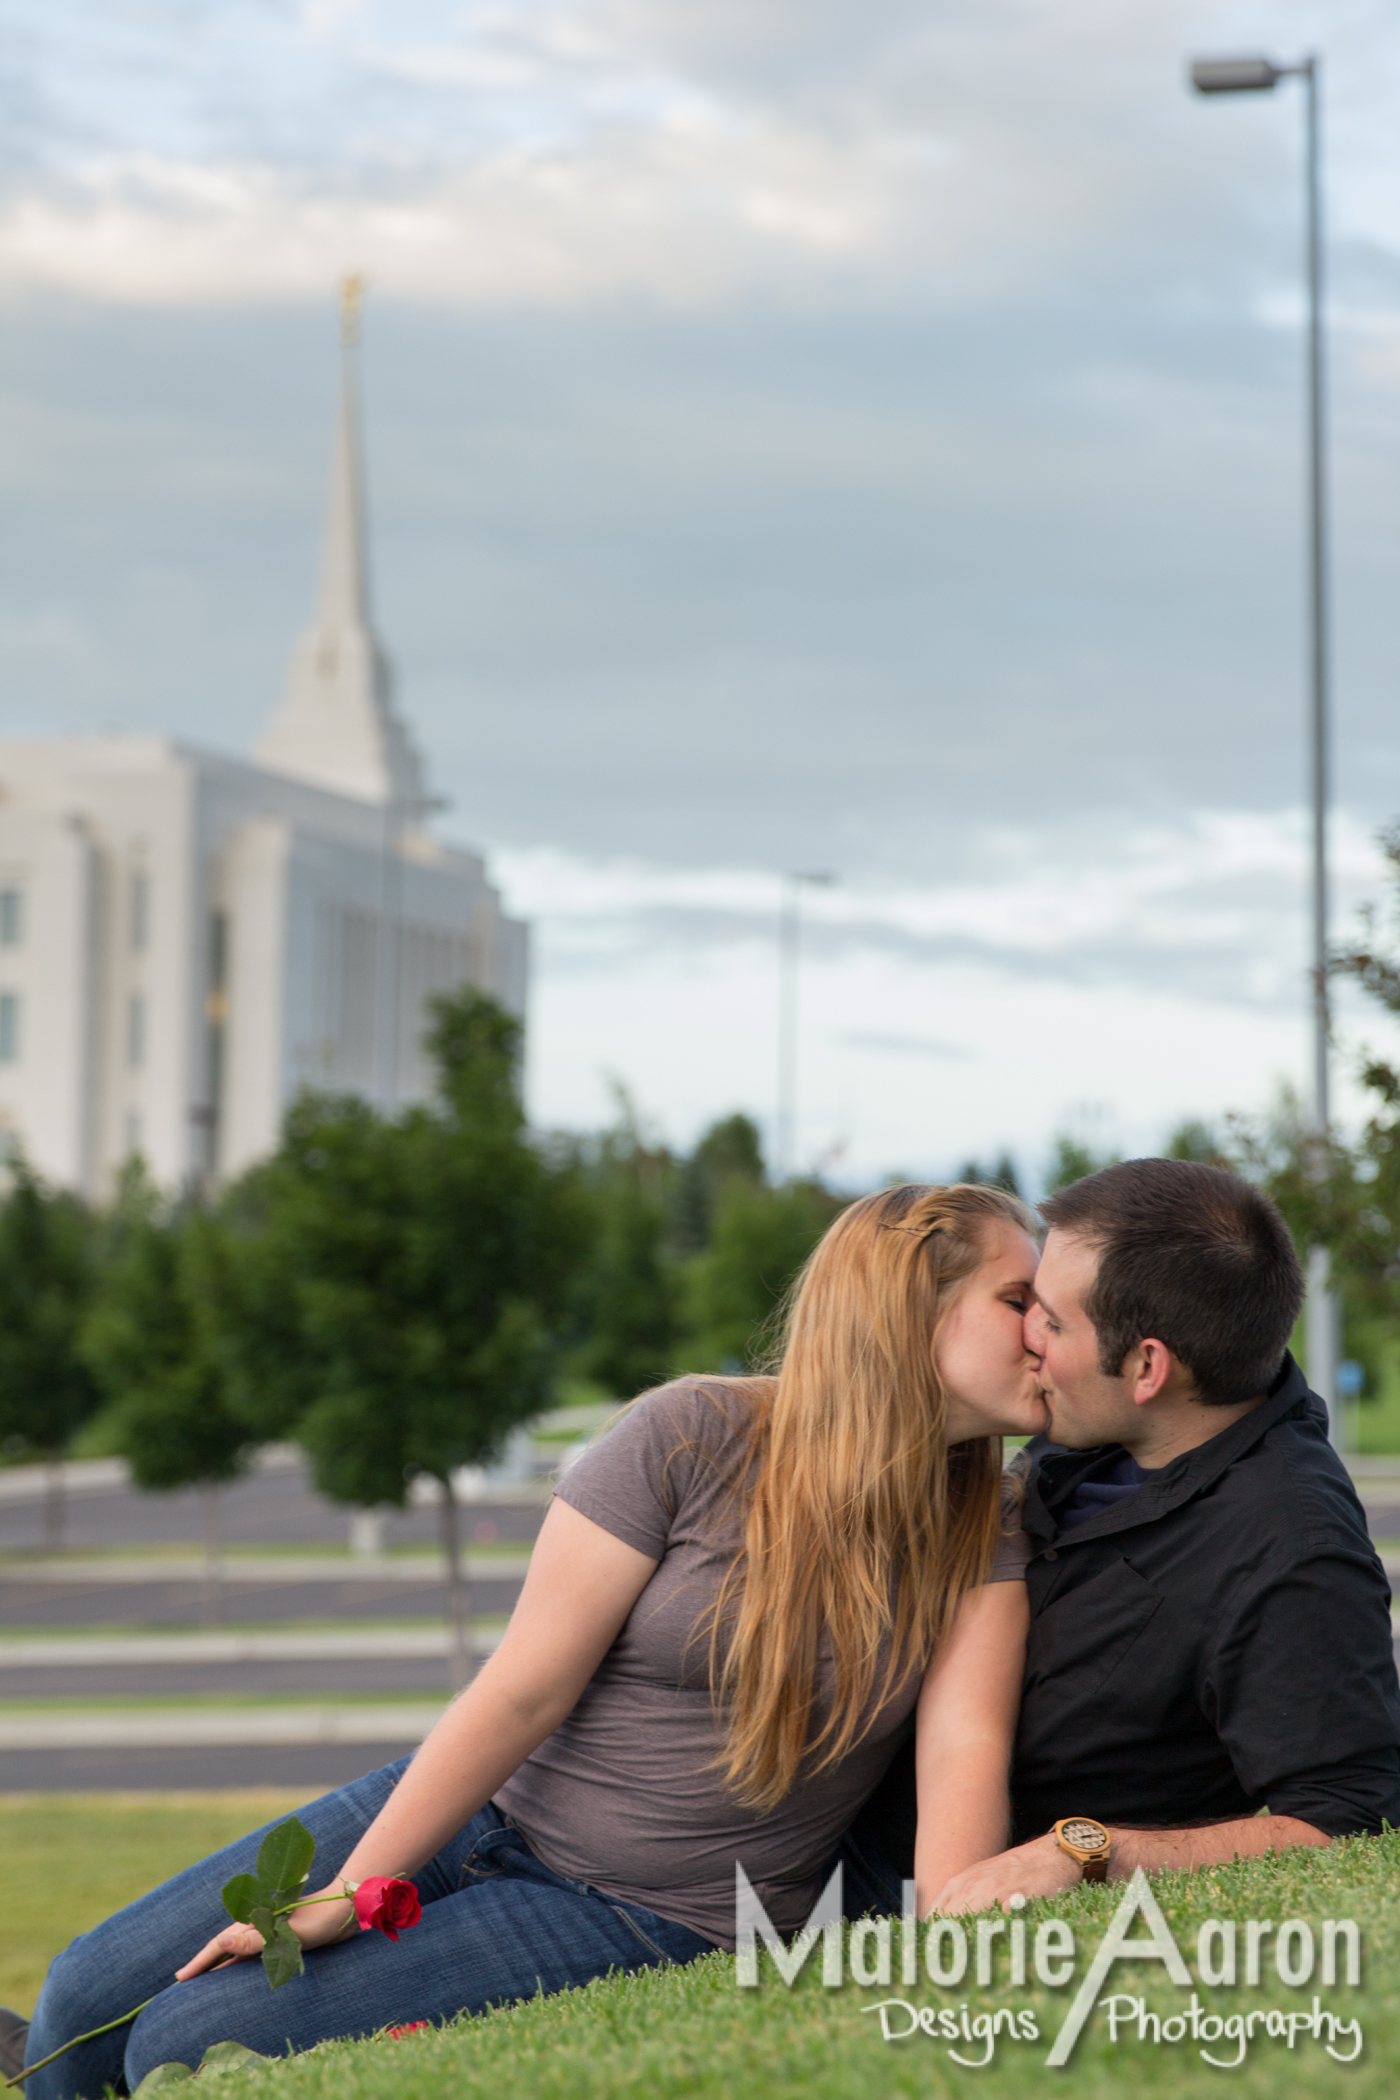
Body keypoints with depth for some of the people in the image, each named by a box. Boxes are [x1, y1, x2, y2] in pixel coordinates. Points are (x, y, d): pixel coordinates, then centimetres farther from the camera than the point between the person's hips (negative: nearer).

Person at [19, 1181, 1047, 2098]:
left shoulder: (980, 1537, -5)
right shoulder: (693, 1437, -11)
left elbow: (964, 1753, -18)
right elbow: (523, 1690, -11)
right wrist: (340, 1898, -13)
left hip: (651, 1925, -1)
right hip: (489, 1813, 1)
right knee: (92, 1997, -2)